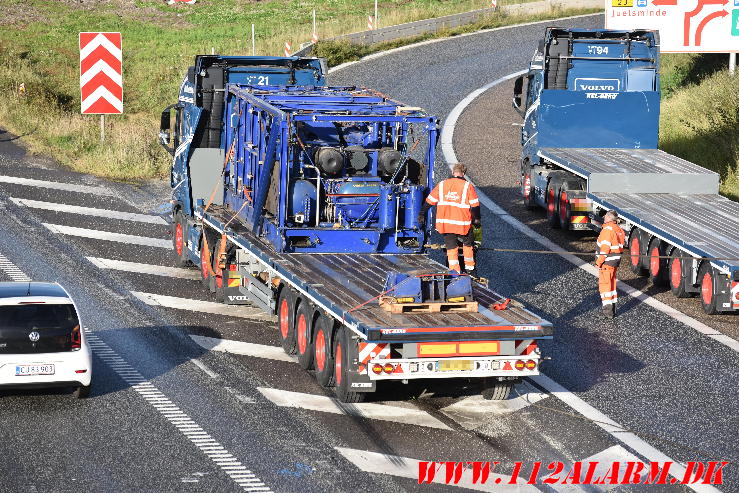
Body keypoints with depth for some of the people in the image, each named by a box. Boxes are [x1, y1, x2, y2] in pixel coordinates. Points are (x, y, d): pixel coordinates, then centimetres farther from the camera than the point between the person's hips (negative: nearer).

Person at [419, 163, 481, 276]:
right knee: (468, 244, 17)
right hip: (462, 223, -2)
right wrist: (477, 219, 11)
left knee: (451, 247, 9)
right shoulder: (468, 186, -1)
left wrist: (422, 215, 21)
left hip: (445, 223, 2)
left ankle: (454, 271, 5)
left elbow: (429, 202, 11)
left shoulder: (441, 185, 7)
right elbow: (475, 206, -2)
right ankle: (470, 269, 19)